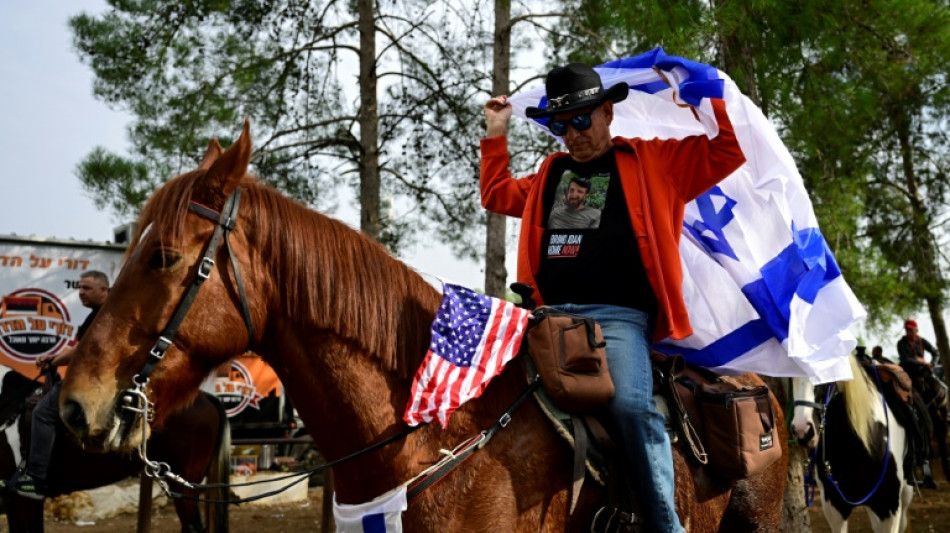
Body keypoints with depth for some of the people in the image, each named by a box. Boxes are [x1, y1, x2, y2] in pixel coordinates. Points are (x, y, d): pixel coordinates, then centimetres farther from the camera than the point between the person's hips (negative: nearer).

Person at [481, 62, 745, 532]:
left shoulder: (655, 162, 12)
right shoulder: (550, 173, 25)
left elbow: (730, 151, 11)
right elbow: (497, 195, 38)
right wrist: (496, 135, 34)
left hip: (619, 316, -5)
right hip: (549, 314, 5)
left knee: (631, 405, -30)